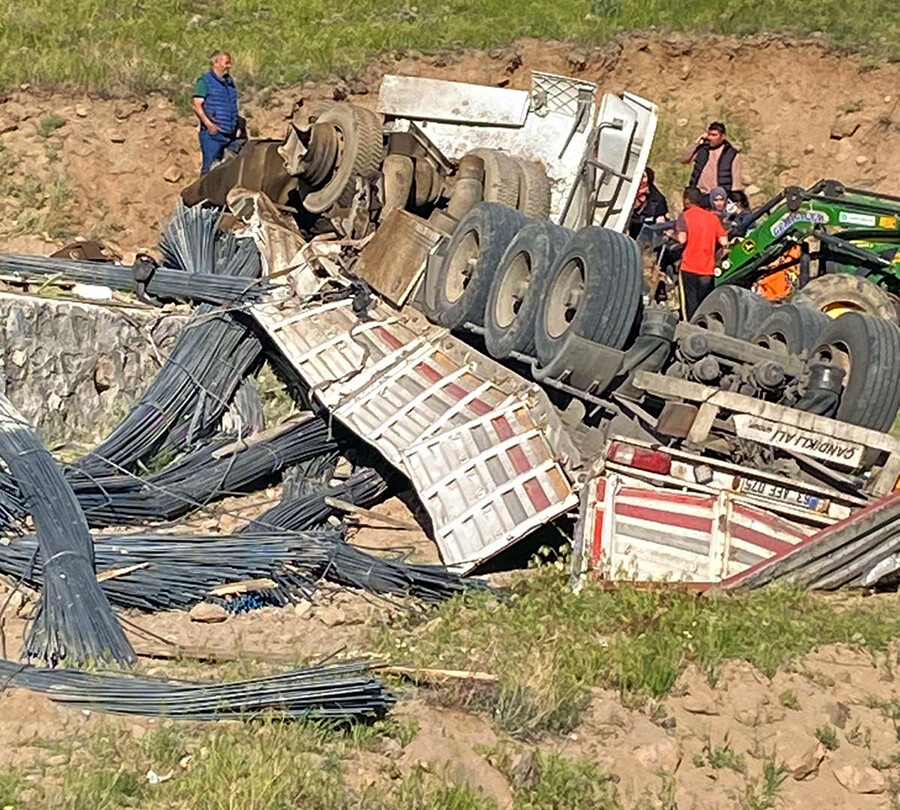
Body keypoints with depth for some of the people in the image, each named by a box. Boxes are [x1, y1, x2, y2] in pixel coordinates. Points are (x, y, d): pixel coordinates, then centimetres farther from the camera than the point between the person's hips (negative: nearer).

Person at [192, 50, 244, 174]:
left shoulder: (230, 82, 19)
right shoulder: (204, 81, -2)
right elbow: (196, 105, -10)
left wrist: (238, 126, 16)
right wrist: (208, 123, -20)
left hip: (231, 135, 7)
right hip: (212, 133, -7)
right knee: (210, 167, -6)